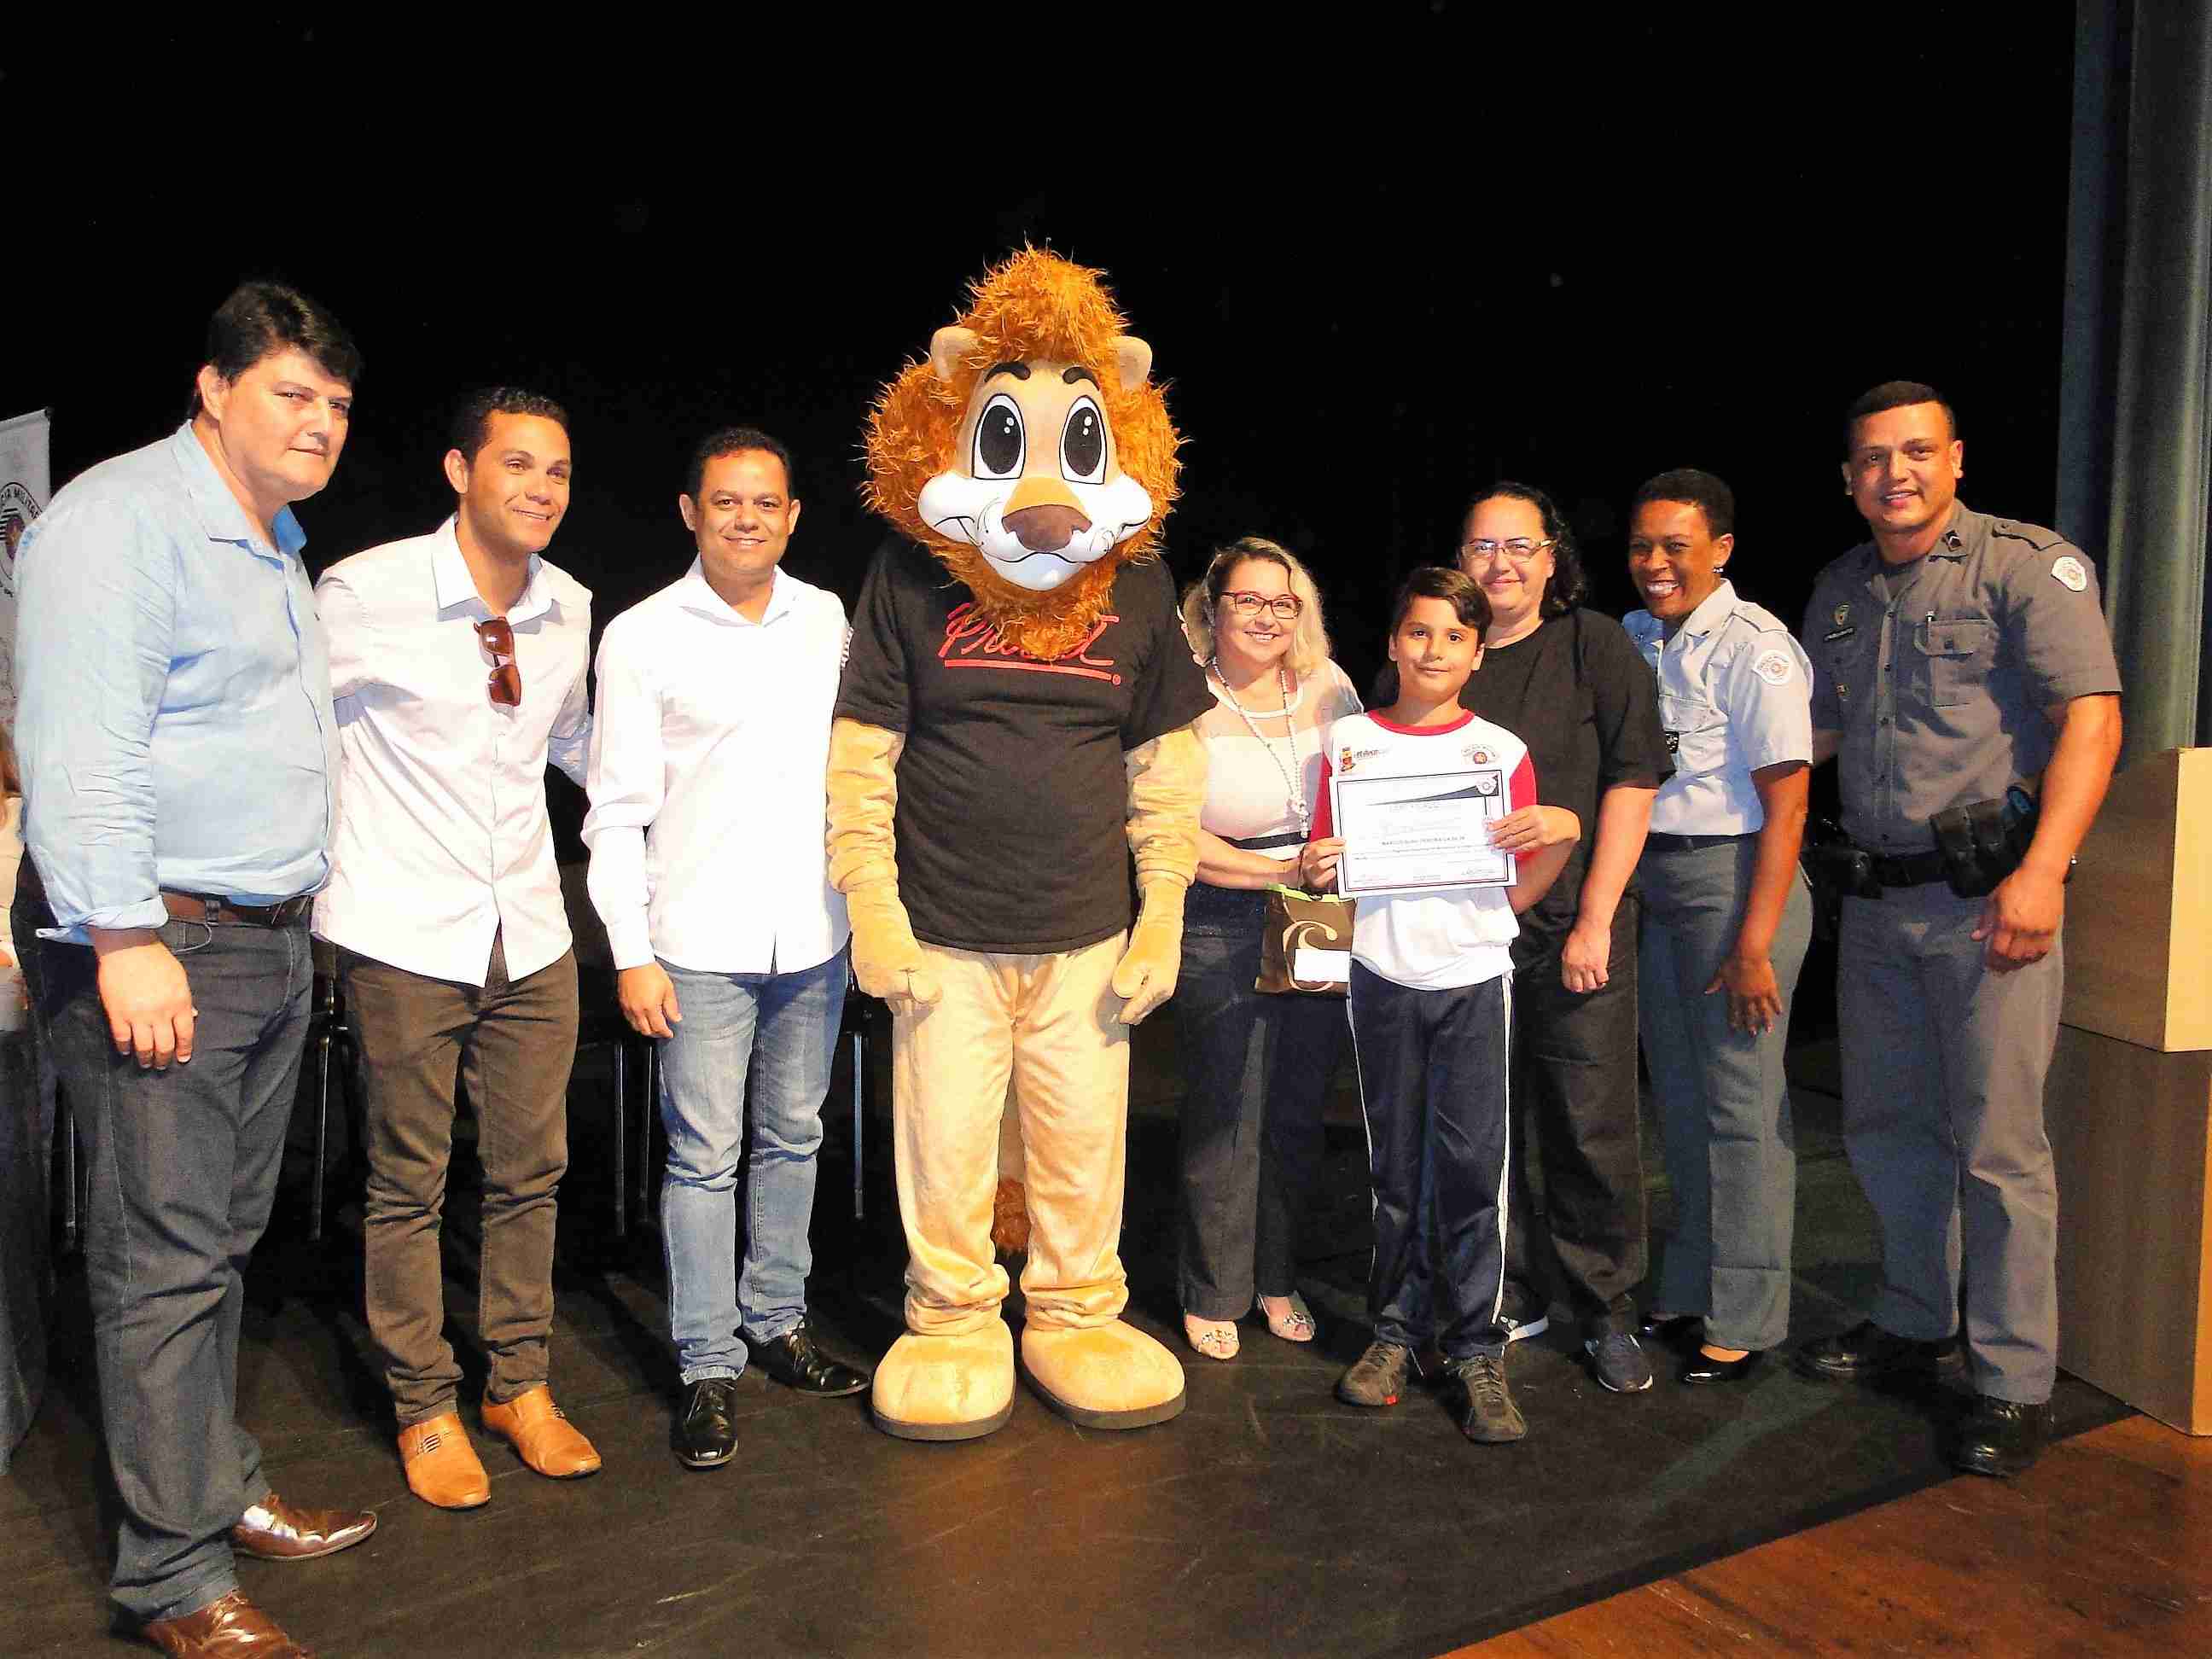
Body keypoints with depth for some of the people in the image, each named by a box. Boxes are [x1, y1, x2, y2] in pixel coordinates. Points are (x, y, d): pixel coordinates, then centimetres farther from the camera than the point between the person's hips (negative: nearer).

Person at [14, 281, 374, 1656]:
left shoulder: (279, 547, 19)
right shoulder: (125, 519, -11)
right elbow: (81, 747, -20)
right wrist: (126, 940, -23)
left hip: (273, 939, 9)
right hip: (155, 943, -9)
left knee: (227, 1238, 16)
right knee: (167, 1257, -3)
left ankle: (225, 1491, 30)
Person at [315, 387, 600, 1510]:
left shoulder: (568, 611, 6)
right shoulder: (366, 594, -10)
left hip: (529, 934, 5)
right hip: (405, 939, -5)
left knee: (529, 1173, 12)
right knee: (409, 1184, 7)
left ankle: (518, 1385, 28)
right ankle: (423, 1407, 23)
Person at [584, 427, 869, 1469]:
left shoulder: (828, 621, 8)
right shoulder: (643, 637, -3)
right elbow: (617, 809, -3)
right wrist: (631, 952, -8)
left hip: (813, 933, 4)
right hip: (701, 943, -4)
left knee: (793, 1139, 14)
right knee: (704, 1158, 0)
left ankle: (775, 1321, 29)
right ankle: (709, 1368, 13)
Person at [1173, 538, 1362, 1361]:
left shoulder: (1326, 685, 6)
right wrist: (1283, 873, -19)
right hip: (1221, 927, -4)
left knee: (1299, 1105, 13)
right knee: (1227, 1108, 1)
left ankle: (1277, 1275, 32)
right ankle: (1213, 1294, 20)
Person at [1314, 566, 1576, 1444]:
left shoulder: (1501, 751, 3)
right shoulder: (1350, 742, 5)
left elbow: (1519, 891, 3)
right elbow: (1330, 869, 9)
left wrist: (1563, 839, -15)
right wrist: (1315, 871, -13)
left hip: (1474, 978, -1)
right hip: (1382, 980, 1)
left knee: (1473, 1165, -2)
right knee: (1395, 1166, 9)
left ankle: (1476, 1350, 10)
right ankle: (1396, 1329, 24)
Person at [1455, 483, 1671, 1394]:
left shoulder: (1593, 645, 1)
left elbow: (1632, 781, -4)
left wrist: (1594, 919, -10)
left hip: (1572, 930, -2)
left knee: (1590, 1128, 3)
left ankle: (1605, 1310, 21)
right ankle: (1512, 1300, 27)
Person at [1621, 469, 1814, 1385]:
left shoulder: (1752, 647, -13)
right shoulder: (1635, 638, 8)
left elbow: (1784, 805, -16)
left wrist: (1755, 943, -19)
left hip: (1735, 882, -7)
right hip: (1654, 887, 7)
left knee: (1739, 1104, 0)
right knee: (1679, 1098, 15)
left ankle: (1743, 1320, 13)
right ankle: (1687, 1294, 30)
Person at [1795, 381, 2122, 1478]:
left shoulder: (2025, 563, -6)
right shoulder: (1841, 589, 14)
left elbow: (2091, 719, -14)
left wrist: (2041, 872, -23)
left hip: (1986, 891, -6)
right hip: (1876, 896, 6)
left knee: (1996, 1142, -2)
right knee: (1887, 1126, 15)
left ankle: (2014, 1385, 11)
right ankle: (1915, 1324, 32)